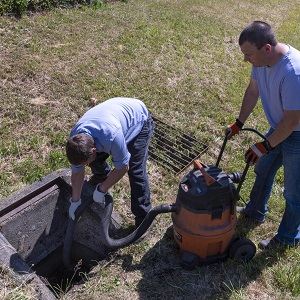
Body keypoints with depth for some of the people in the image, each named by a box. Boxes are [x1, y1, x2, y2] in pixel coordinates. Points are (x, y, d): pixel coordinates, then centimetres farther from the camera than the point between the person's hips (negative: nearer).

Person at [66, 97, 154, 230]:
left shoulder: (111, 136, -44)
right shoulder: (75, 140, -22)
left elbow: (122, 167, -27)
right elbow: (77, 170, -7)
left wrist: (102, 190, -15)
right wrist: (75, 200, 0)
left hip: (139, 120, -6)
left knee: (136, 170, -17)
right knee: (96, 160, 2)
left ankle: (143, 218, -2)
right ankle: (102, 177, 39)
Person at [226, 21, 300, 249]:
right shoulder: (263, 58, -12)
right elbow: (253, 91, 4)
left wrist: (265, 146, -21)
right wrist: (239, 123, 8)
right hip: (279, 127, 8)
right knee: (263, 169, 24)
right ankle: (255, 212, 49)